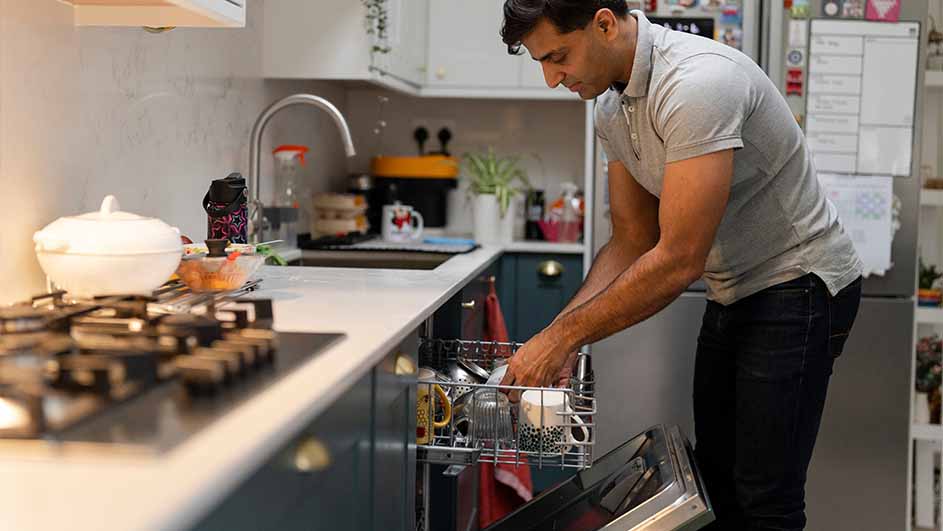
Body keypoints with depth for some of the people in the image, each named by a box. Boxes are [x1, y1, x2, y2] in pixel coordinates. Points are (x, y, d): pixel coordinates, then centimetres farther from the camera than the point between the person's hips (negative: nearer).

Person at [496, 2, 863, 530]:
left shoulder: (697, 82, -29)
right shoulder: (613, 108, 1)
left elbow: (679, 259, -30)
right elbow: (633, 241, 7)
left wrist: (565, 336, -23)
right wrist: (557, 334, -6)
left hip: (799, 285, -9)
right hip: (733, 292, 9)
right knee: (717, 478, 15)